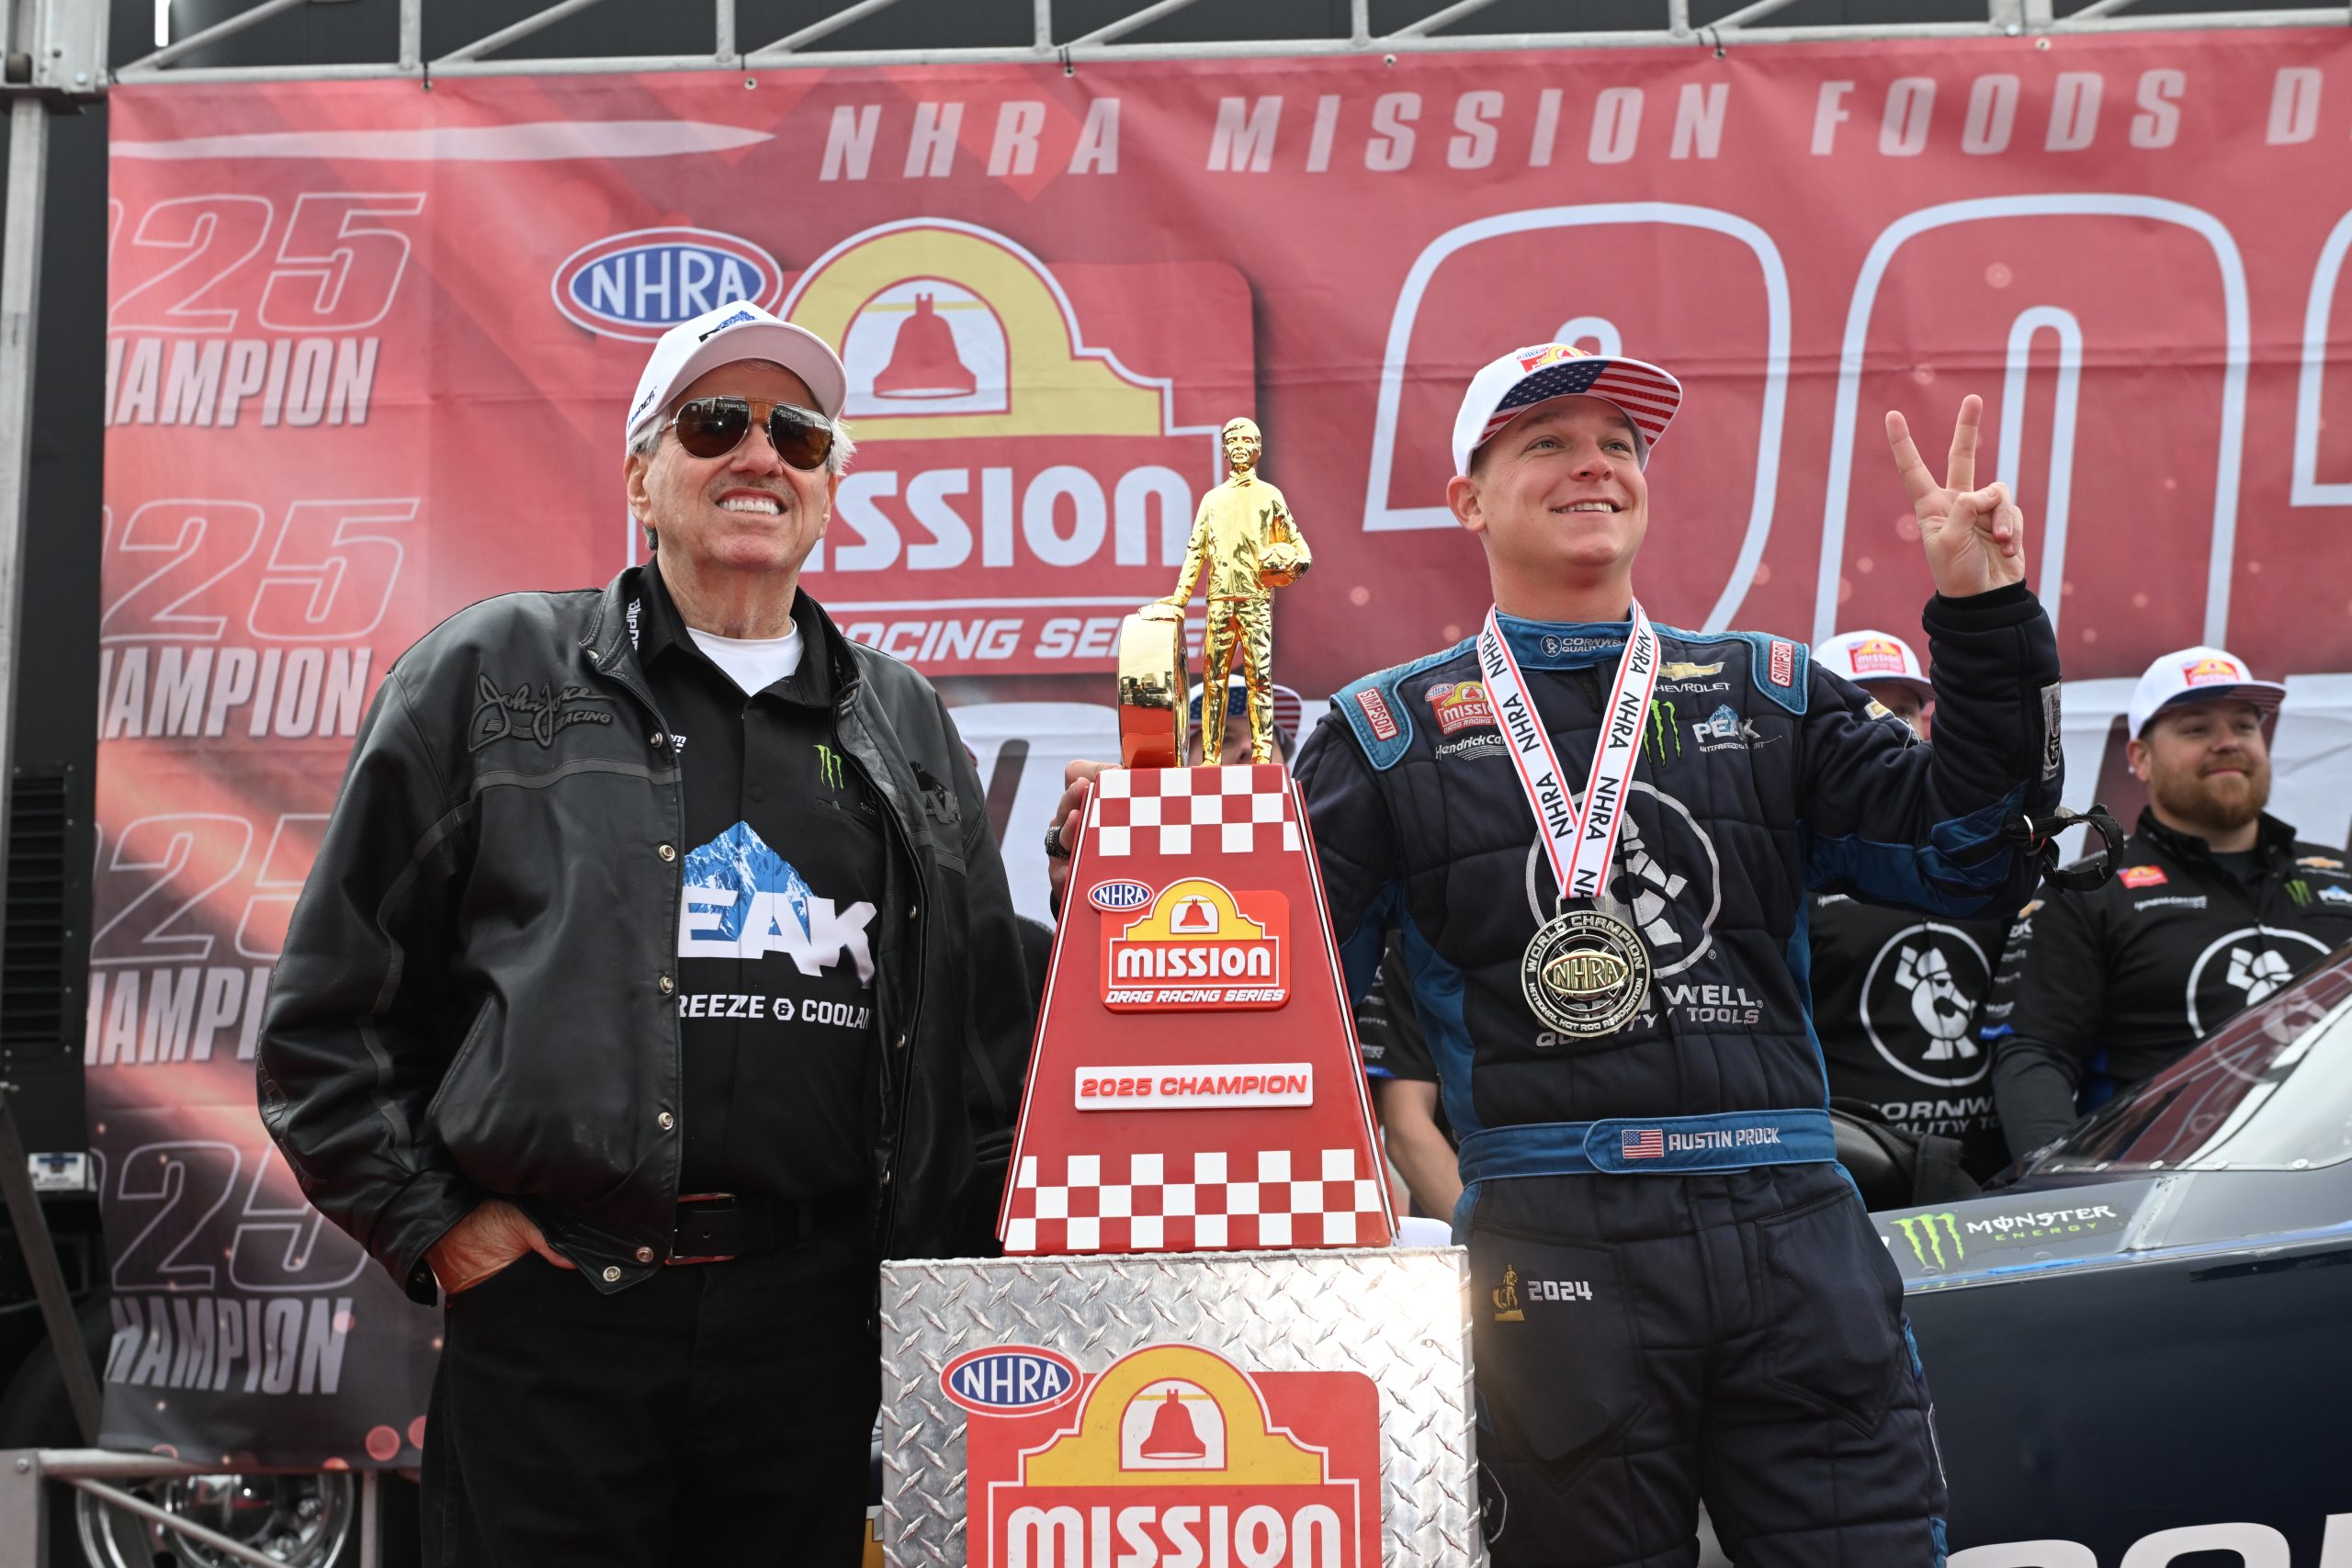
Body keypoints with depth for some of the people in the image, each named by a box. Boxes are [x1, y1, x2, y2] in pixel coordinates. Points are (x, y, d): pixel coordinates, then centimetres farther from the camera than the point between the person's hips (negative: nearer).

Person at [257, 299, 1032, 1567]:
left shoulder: (903, 727, 14)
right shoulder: (492, 675, 6)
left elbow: (991, 1035, 17)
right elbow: (330, 1008, 5)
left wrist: (932, 1262, 8)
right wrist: (433, 1225, -1)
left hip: (813, 1320, 3)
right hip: (552, 1308, -2)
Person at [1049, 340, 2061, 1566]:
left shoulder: (1767, 694, 15)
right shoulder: (1392, 733, 10)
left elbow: (1967, 854, 7)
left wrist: (1983, 616, -1)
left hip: (1795, 1234, 2)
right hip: (1551, 1258, -2)